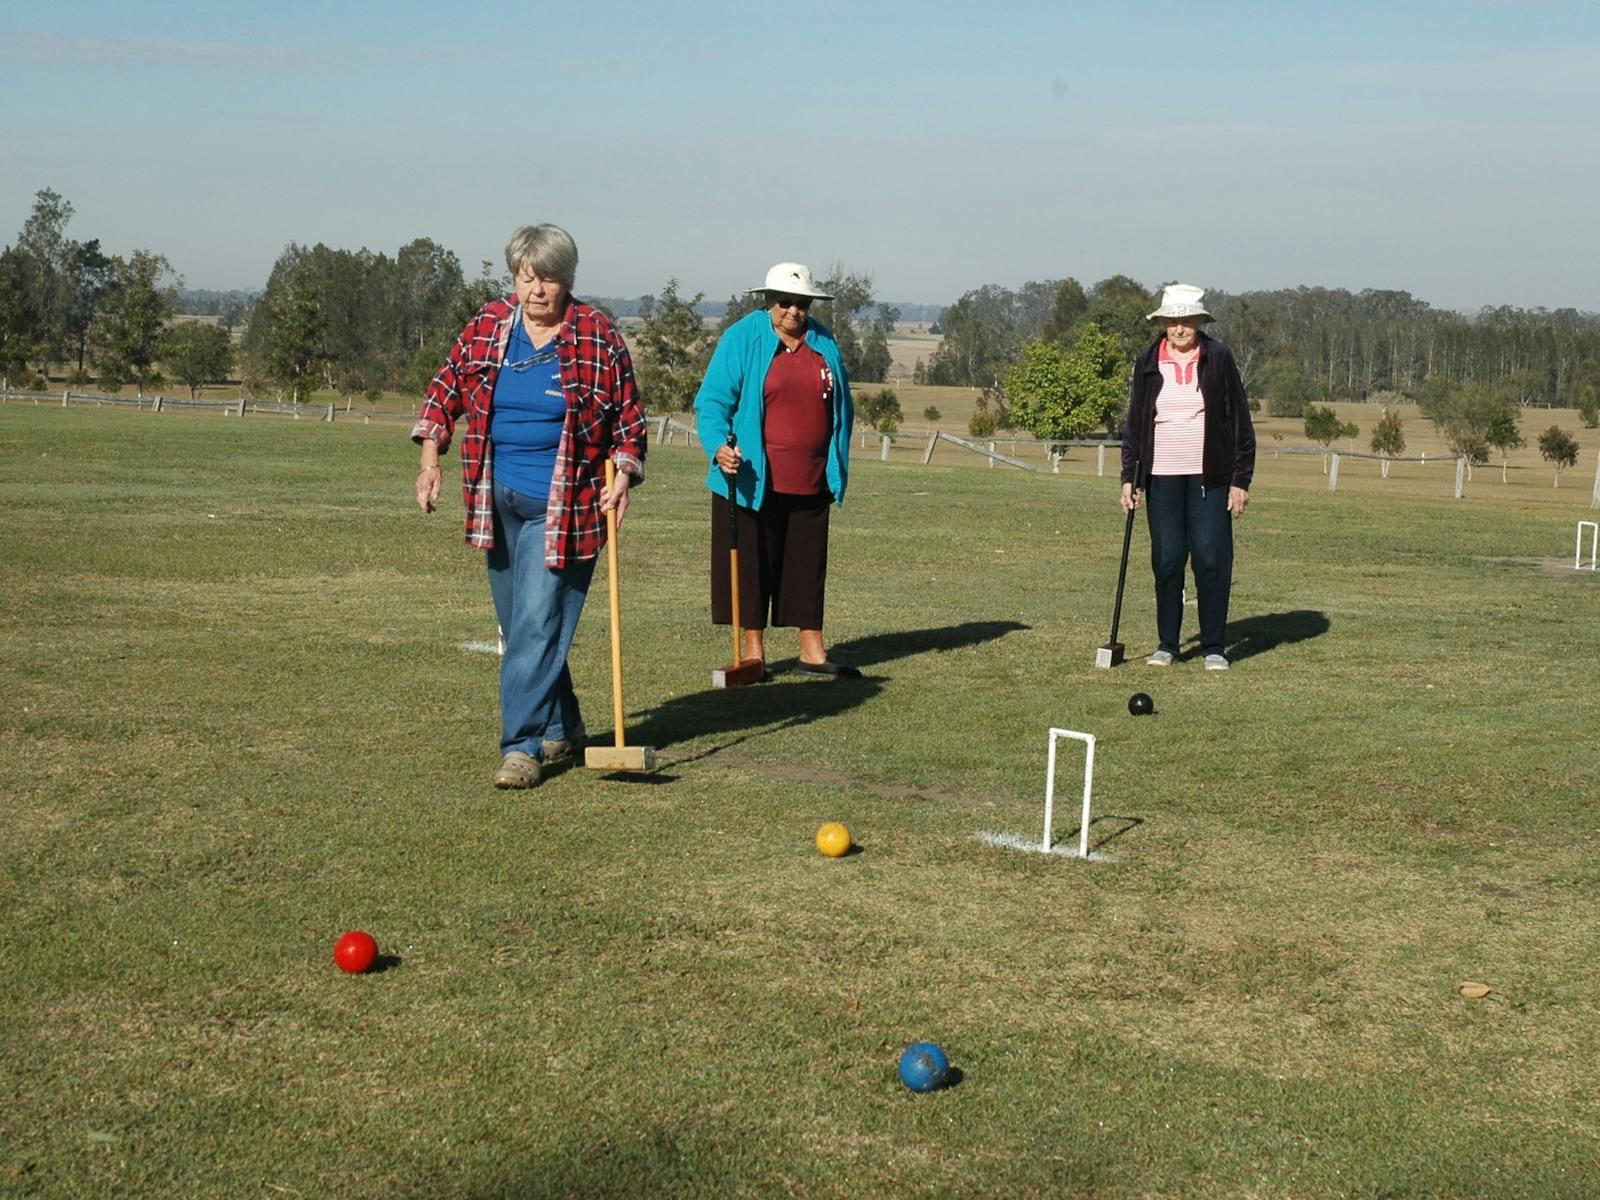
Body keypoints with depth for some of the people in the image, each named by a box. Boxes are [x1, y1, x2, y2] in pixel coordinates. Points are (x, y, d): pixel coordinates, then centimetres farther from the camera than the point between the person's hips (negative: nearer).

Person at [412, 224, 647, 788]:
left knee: (538, 625, -11)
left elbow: (628, 417, 2)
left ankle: (522, 747, -8)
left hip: (563, 506, -5)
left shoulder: (597, 337, -6)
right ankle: (562, 729, 28)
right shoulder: (487, 326, 3)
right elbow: (446, 389, 12)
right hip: (497, 502, 5)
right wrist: (430, 458, 2)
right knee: (520, 627, 12)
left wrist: (622, 474, -11)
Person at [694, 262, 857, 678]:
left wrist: (838, 468, 14)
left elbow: (842, 408, 19)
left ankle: (812, 651, 15)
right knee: (751, 563, 2)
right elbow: (712, 400, -7)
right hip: (753, 480, -4)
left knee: (809, 565, 9)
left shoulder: (824, 343, 10)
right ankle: (753, 650, 11)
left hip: (810, 483, 4)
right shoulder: (742, 339, -4)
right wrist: (718, 446, -24)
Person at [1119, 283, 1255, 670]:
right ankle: (1167, 644, 13)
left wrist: (1241, 480, -2)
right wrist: (1129, 478, 4)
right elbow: (1133, 424, 11)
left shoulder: (1218, 359, 1)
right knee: (1167, 561, 2)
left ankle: (1214, 647, 4)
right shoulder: (1147, 364, 6)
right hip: (1162, 477, 2)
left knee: (1212, 559, -4)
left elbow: (1240, 422, 2)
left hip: (1209, 478, -2)